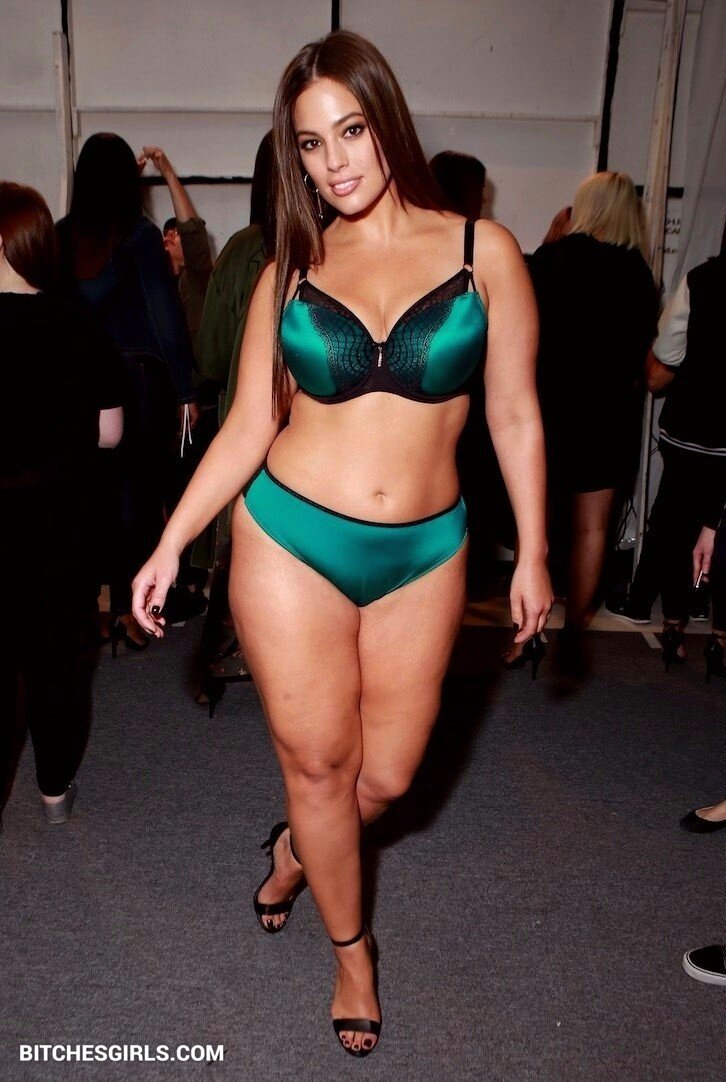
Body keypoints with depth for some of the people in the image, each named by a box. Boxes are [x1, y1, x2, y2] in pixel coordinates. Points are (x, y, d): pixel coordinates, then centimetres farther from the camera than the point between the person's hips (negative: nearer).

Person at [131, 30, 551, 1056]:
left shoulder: (483, 251, -1)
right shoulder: (290, 271, 1)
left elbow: (516, 416, 2)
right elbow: (249, 424, 2)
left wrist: (532, 554, 2)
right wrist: (170, 544, -3)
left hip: (422, 555, 1)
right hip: (289, 543, 0)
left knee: (387, 777, 11)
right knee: (317, 763, 10)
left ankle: (296, 846, 47)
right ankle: (351, 946, 39)